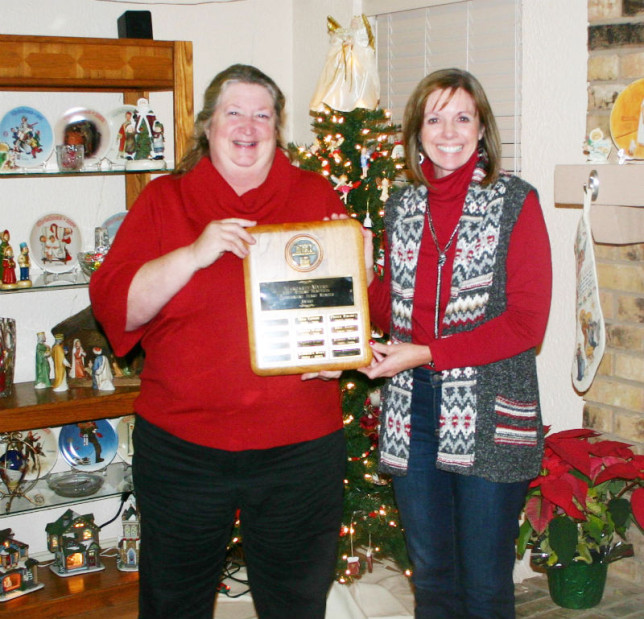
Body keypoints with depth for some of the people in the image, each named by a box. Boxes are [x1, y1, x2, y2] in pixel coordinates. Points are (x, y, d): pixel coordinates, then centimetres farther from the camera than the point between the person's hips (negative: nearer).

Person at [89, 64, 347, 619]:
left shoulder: (317, 196, 6)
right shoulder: (164, 200, 3)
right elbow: (112, 305, -7)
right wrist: (194, 254, -19)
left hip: (300, 447, 1)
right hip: (180, 444, 0)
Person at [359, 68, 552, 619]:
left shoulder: (514, 202, -5)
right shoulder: (403, 207, 9)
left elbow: (526, 323, -11)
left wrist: (427, 354, -16)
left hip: (490, 414, -4)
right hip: (413, 412, 4)